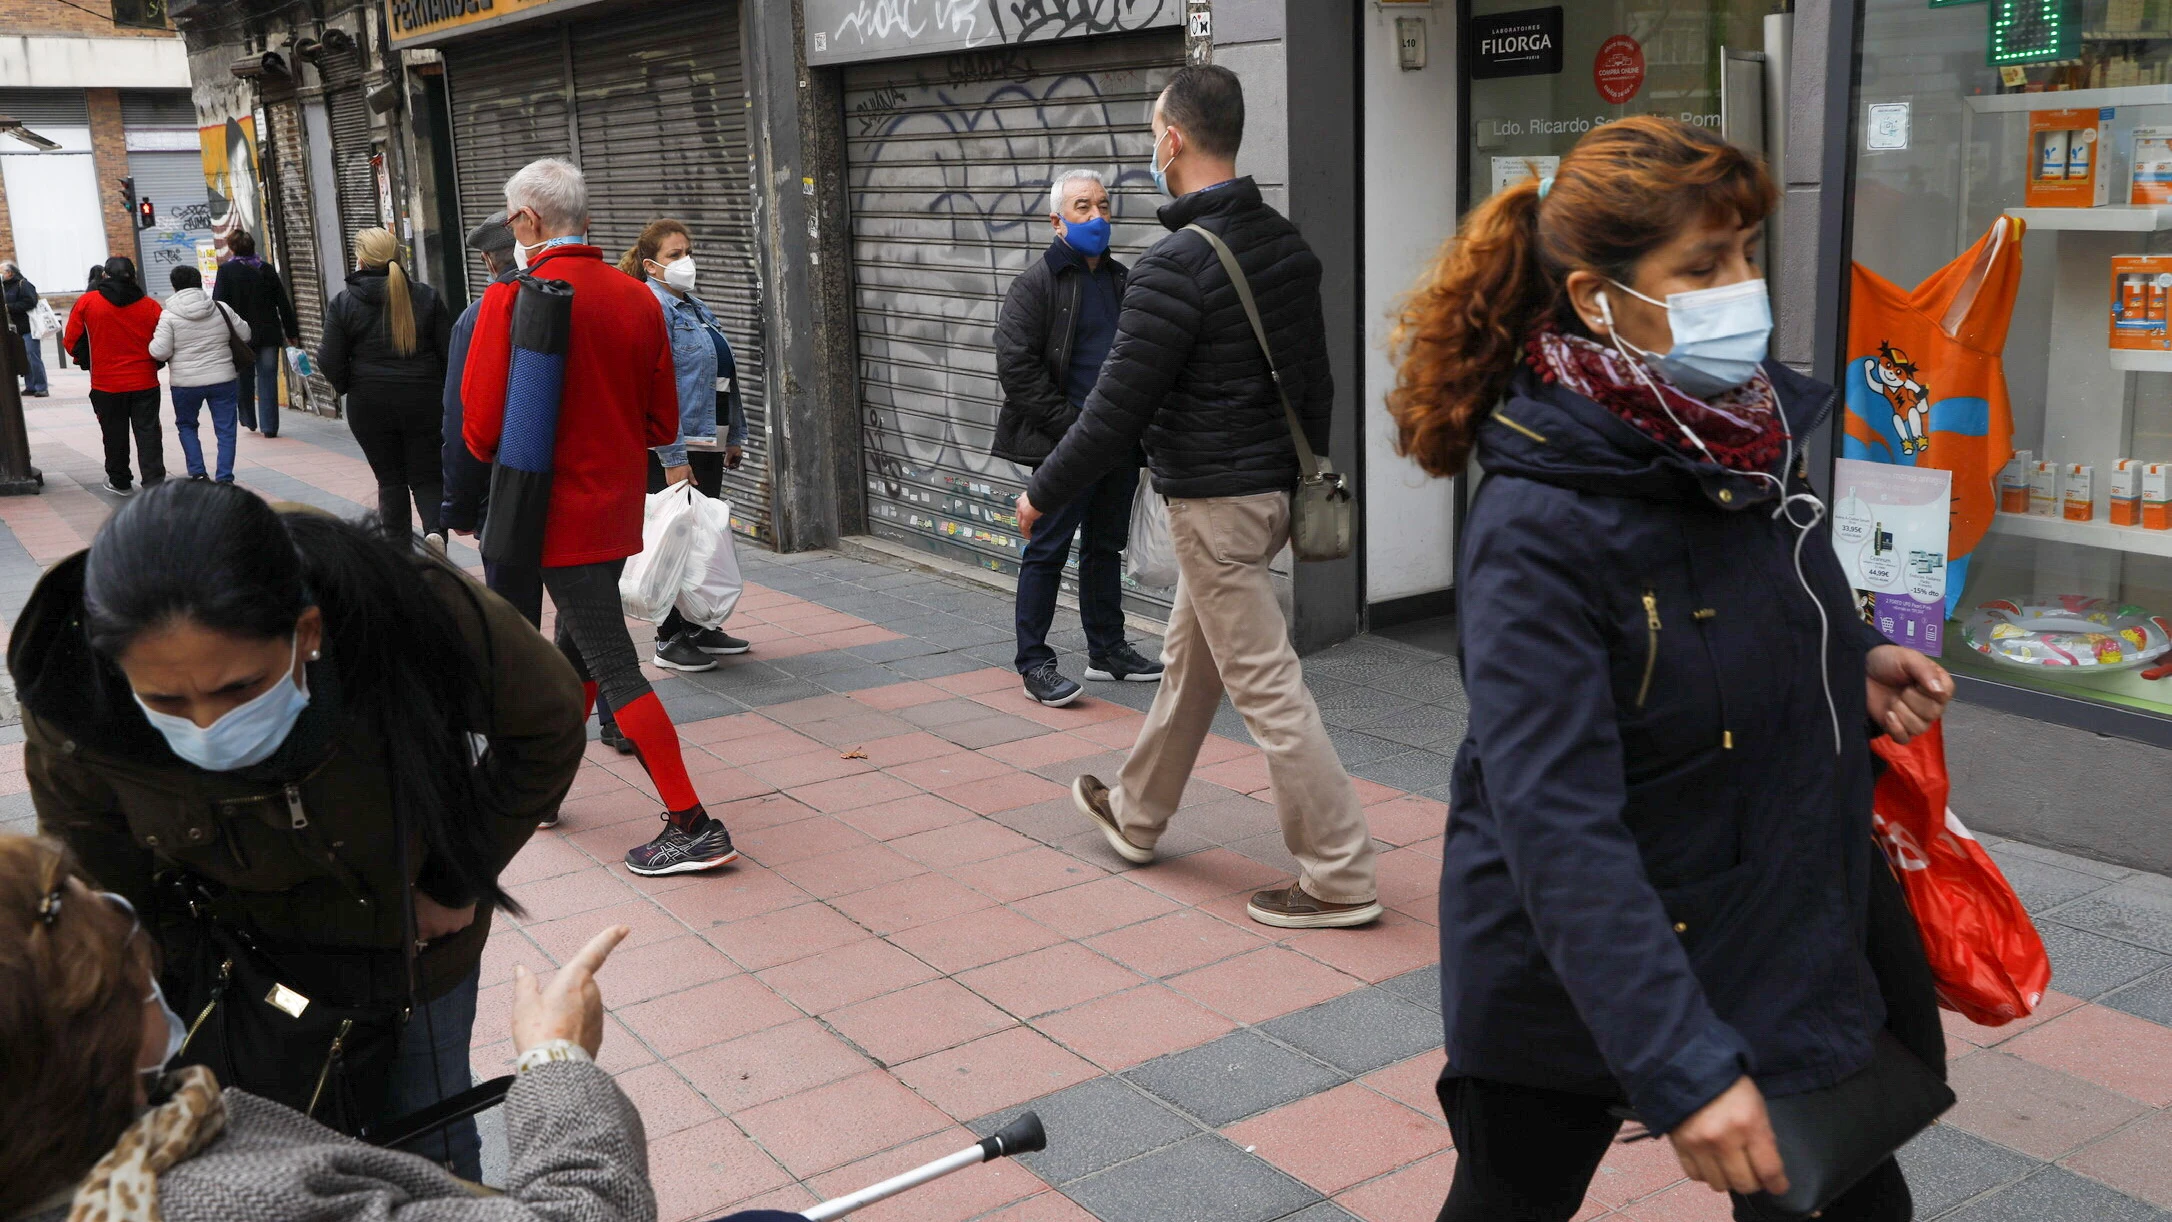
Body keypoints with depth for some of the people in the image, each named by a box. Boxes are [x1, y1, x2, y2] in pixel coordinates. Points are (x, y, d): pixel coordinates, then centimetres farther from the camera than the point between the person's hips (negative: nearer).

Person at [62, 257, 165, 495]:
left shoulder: (86, 302, -5)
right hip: (144, 383, 0)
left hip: (106, 384, 0)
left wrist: (85, 360, 17)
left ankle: (119, 482, 27)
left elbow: (70, 341, -1)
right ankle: (154, 484, -5)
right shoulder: (150, 306, -5)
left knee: (114, 434, 14)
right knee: (148, 433, 3)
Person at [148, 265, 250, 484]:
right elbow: (245, 335, 9)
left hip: (185, 383, -1)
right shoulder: (221, 309, -1)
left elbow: (159, 352, -13)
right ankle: (225, 478, 4)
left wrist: (153, 341, 9)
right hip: (223, 379, 1)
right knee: (225, 429, 7)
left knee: (186, 425, 20)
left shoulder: (169, 316, -9)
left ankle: (198, 473, 12)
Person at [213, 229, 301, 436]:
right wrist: (292, 334, 12)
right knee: (267, 380, 2)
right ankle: (269, 426, -2)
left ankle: (248, 420, 26)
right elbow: (284, 304, 6)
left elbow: (219, 303, -10)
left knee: (243, 379, 14)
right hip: (268, 333, 2)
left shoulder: (226, 270, -6)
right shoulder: (267, 270, 4)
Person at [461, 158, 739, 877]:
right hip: (617, 512, 7)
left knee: (615, 667, -4)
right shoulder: (637, 300, 3)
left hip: (555, 513, -6)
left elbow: (482, 428, -15)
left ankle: (694, 827, -5)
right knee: (577, 653, 20)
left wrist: (492, 452, 7)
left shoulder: (512, 300, -14)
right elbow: (662, 424, 6)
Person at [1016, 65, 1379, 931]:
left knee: (1265, 686, -3)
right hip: (1275, 485, 9)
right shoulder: (1286, 246, 6)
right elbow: (1315, 377, 13)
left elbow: (1118, 406, -18)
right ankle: (1135, 815, 39)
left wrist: (1042, 494, -5)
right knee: (1190, 658, 22)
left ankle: (1339, 878, 3)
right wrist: (1308, 469, 25)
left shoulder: (1176, 265, -20)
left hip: (1214, 500, -9)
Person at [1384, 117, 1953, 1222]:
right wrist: (1682, 1068, -34)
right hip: (1575, 973, -6)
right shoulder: (1538, 530, -26)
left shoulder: (1752, 431, -4)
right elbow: (1557, 826, -30)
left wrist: (1853, 667, -2)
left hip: (1778, 943, 6)